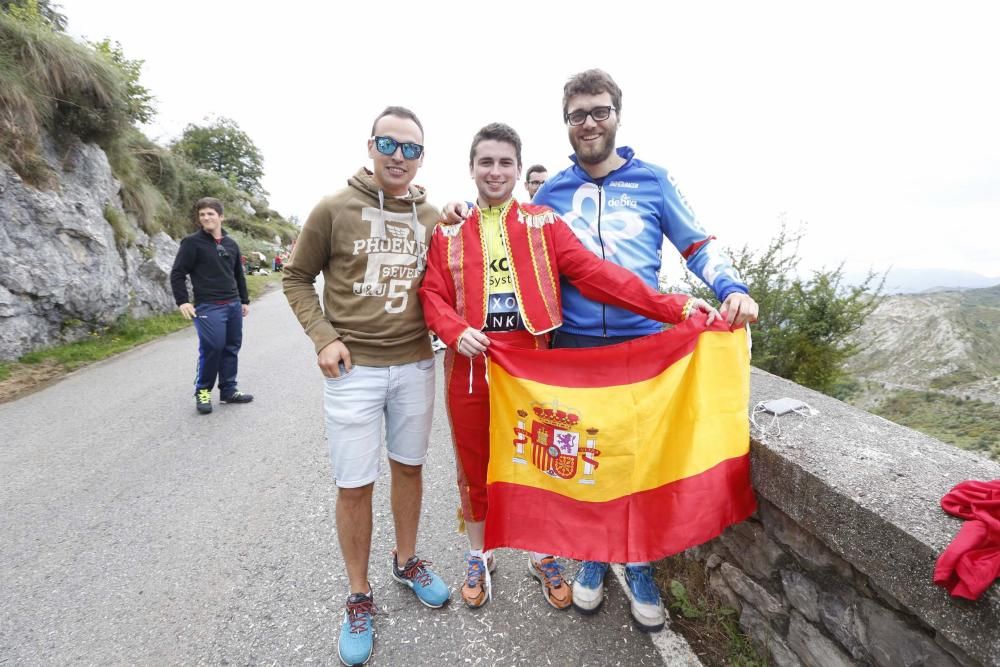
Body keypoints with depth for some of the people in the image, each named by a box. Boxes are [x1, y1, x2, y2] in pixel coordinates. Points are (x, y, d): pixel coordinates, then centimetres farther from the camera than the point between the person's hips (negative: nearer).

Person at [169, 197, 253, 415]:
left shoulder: (231, 244, 13)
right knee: (212, 348, -11)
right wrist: (182, 301, -14)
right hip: (208, 307, -6)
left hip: (233, 304, 6)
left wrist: (244, 300, 18)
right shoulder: (192, 242, -4)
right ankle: (202, 390, 9)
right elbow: (177, 274, -5)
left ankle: (228, 390, 18)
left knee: (232, 348, 8)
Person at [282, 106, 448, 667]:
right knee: (355, 485, 3)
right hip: (354, 369, -3)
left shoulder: (433, 218, 5)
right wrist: (323, 337, -8)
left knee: (409, 468, 16)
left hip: (416, 365, 3)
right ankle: (360, 597, 25)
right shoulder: (334, 210, -4)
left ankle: (407, 561, 39)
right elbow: (297, 278, 4)